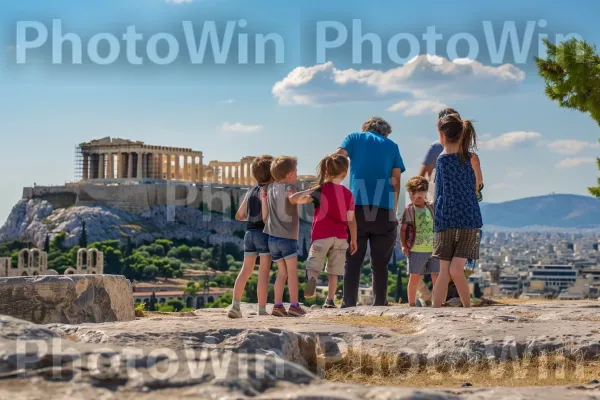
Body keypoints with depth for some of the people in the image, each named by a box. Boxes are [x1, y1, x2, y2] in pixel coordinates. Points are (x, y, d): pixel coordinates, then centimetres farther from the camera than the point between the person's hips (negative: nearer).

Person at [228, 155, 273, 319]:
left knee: (246, 270, 9)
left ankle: (235, 305, 2)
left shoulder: (251, 191, 14)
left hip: (249, 232, 7)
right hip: (263, 232, -7)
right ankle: (262, 310, -5)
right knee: (264, 272, -4)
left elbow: (239, 215, 18)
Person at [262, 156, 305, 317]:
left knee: (282, 272, 12)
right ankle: (294, 305, -4)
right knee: (292, 271, -1)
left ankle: (278, 305, 6)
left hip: (272, 237, 6)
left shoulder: (270, 188, 13)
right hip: (287, 237, -6)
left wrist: (264, 196, 25)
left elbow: (264, 216, 12)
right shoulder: (289, 188, -7)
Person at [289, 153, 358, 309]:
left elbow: (294, 199, -13)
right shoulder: (348, 194, 4)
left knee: (313, 265, -5)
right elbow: (351, 220, 4)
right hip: (341, 237, 2)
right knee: (333, 272, 8)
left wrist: (311, 189, -2)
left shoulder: (320, 190, -2)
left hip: (321, 236, -2)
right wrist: (353, 240, 14)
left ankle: (311, 278, -37)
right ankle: (330, 300, 6)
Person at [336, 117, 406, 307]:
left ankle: (349, 304, -6)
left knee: (352, 262, 3)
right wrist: (393, 212, 12)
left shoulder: (354, 138, 14)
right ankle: (380, 304, 2)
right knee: (380, 265, 7)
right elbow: (396, 181, 9)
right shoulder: (392, 146, 16)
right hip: (384, 211, 1)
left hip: (357, 207, -1)